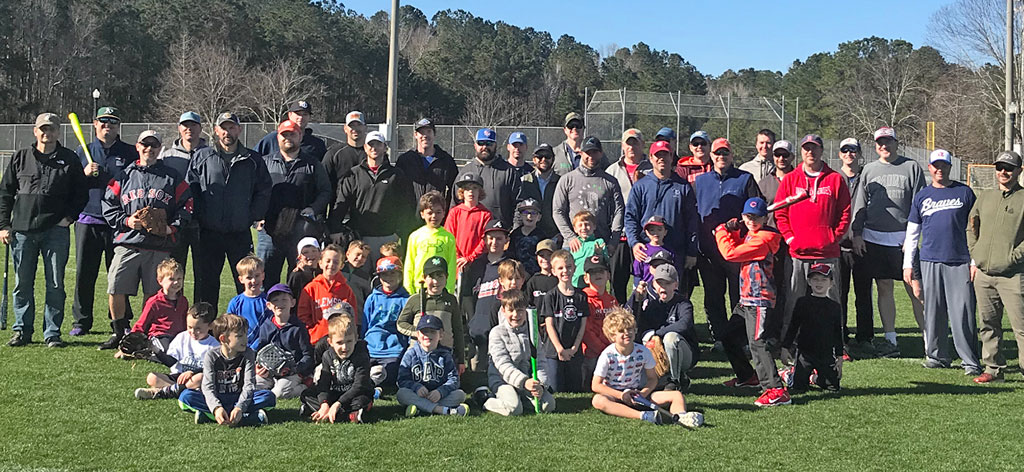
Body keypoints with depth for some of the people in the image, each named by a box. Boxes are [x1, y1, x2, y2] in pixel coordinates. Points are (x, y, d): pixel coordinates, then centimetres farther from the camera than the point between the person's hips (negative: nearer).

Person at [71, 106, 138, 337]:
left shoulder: (130, 153, 7)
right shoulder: (82, 152, 12)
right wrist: (84, 173, -8)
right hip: (87, 220, 2)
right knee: (84, 274, 3)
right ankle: (81, 321, 14)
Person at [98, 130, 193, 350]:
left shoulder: (172, 177, 10)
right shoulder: (124, 176, 12)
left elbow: (187, 204, 8)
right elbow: (108, 206, 11)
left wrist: (171, 227, -5)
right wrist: (126, 221, -5)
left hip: (159, 246, -1)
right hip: (127, 243, 1)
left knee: (154, 294, 2)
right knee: (116, 290, -3)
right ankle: (119, 332, 14)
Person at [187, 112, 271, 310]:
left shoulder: (254, 160, 7)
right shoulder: (201, 159, 6)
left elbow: (264, 191, 7)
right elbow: (190, 191, 7)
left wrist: (252, 217, -3)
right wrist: (200, 217, -3)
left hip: (241, 234, 0)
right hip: (209, 234, 0)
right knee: (206, 284, 6)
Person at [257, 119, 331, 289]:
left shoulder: (313, 164, 12)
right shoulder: (265, 162, 13)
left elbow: (326, 191, 11)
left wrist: (313, 209, -7)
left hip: (302, 232, 0)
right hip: (270, 231, 0)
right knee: (266, 278, 2)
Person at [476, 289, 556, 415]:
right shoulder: (497, 333, -8)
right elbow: (503, 365, -17)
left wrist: (539, 385, -17)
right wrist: (524, 381, -31)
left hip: (525, 375, 5)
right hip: (502, 377, -5)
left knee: (548, 405, -13)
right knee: (513, 408, -30)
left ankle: (519, 397, 9)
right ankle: (485, 399, -2)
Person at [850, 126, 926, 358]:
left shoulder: (911, 167, 5)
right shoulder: (869, 169, 13)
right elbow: (860, 205, 14)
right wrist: (857, 233, 5)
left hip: (903, 238, -3)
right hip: (874, 238, 3)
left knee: (915, 289, -5)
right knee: (884, 288, 5)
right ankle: (890, 340, 9)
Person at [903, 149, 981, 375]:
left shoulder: (964, 192, 7)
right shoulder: (922, 196, 12)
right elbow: (912, 233, 14)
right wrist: (907, 264, 9)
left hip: (960, 262, -2)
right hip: (930, 262, 2)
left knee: (963, 313, -6)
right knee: (933, 312, 5)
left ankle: (970, 361, -2)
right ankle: (936, 356, 16)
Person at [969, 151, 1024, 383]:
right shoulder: (984, 197, 15)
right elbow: (971, 227, 23)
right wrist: (974, 257, 13)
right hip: (983, 273, 6)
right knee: (988, 324, 10)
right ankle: (993, 369, 19)